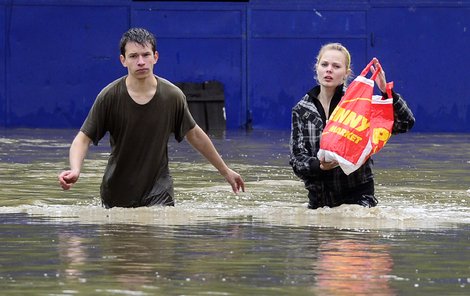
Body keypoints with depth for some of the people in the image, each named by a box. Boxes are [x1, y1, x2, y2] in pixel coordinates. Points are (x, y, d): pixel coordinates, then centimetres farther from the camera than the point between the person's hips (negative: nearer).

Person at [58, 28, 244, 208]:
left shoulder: (173, 96, -6)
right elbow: (83, 139, -10)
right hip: (116, 194, 0)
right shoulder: (109, 97, -11)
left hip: (158, 195, 0)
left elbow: (195, 135, 10)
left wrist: (225, 171, 18)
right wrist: (75, 170, -31)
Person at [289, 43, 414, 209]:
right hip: (319, 200, 2)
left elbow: (406, 123, -7)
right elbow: (296, 160, 0)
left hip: (358, 199, -2)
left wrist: (386, 91, -21)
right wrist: (320, 166, -22)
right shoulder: (301, 110, 5)